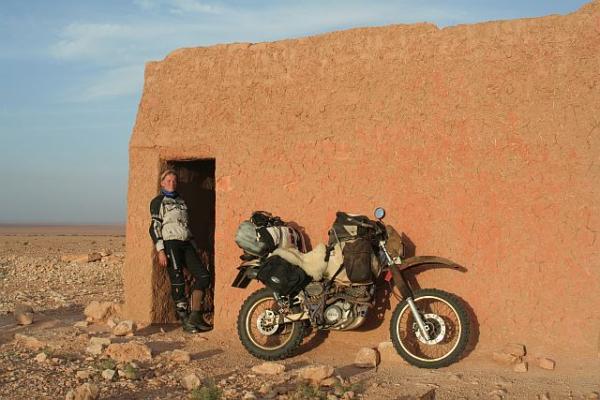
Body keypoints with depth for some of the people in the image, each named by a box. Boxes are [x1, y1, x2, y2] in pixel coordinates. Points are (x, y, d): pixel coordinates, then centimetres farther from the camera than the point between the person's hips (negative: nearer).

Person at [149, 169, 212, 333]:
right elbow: (154, 227, -5)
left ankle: (195, 317, 0)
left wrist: (195, 248, 20)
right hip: (170, 244, -6)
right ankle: (185, 320, 1)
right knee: (178, 282, -8)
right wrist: (160, 251, -16)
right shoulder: (158, 201, 3)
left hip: (186, 244, 7)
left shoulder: (181, 201, 24)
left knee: (203, 276, -4)